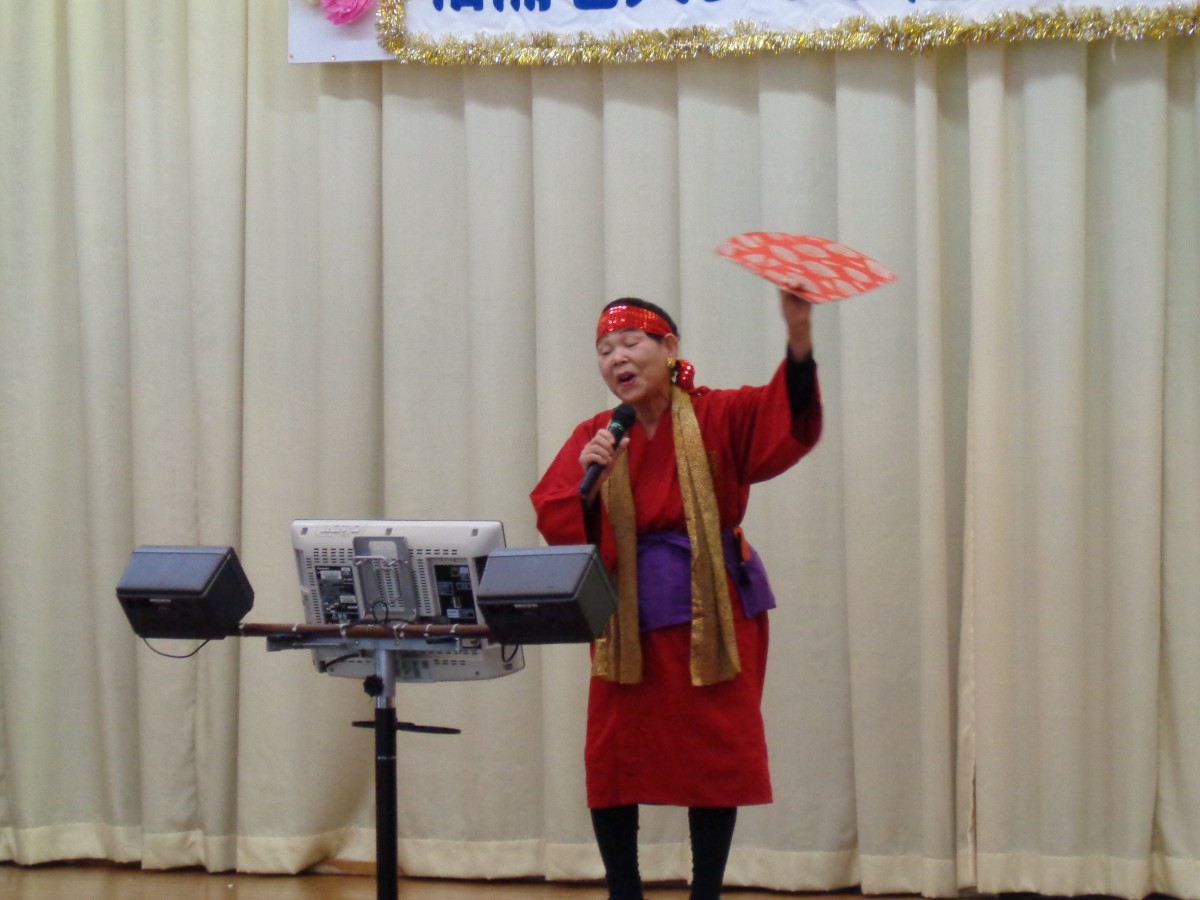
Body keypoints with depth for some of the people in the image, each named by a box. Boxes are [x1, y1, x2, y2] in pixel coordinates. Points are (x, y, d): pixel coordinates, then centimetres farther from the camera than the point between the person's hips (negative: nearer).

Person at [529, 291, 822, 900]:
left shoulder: (718, 417, -4)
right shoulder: (593, 437, 4)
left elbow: (790, 419, -24)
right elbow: (555, 527, -5)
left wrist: (799, 336, -39)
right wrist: (588, 481, -24)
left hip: (712, 614, -2)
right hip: (626, 618, 2)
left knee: (714, 759, 3)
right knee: (612, 760, 1)